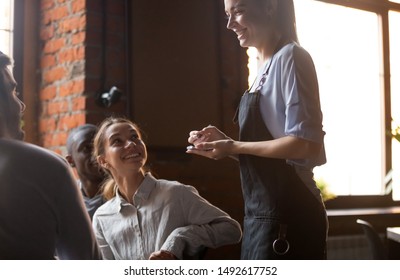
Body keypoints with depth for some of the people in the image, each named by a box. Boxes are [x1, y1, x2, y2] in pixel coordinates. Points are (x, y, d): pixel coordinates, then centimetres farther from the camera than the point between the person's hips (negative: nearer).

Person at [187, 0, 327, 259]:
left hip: (287, 216, -9)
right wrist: (224, 141, 3)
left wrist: (234, 147, -12)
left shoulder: (290, 57, -11)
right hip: (261, 214, 9)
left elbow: (306, 144, -19)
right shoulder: (266, 68, 14)